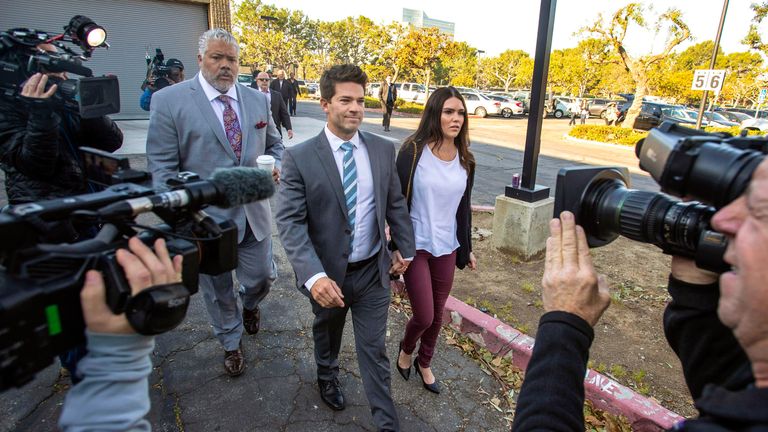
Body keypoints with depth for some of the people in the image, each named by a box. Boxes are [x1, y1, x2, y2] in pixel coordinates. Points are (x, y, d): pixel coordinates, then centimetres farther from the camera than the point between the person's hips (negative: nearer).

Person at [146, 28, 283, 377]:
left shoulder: (258, 100, 4)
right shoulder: (168, 100, -9)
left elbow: (275, 145, 15)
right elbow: (162, 167, -9)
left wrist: (275, 167, -8)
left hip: (254, 214, 3)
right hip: (205, 218, -3)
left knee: (262, 277, 14)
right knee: (218, 290, 16)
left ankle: (249, 305, 52)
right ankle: (230, 343, 43)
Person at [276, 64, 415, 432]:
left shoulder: (383, 149, -4)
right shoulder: (299, 157, -15)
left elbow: (396, 203, 7)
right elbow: (290, 222, -21)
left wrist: (405, 247, 10)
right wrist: (313, 276, -32)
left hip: (373, 272, 1)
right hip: (328, 274, -1)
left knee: (374, 349, 11)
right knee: (327, 333, 26)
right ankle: (327, 377, 58)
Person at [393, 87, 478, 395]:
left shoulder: (465, 160, 3)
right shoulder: (413, 151, -12)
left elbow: (464, 207, 11)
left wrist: (467, 248, 14)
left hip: (447, 248, 5)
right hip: (416, 246, -4)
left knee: (437, 314, 15)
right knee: (424, 316, -1)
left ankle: (424, 363, 42)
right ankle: (406, 349, 34)